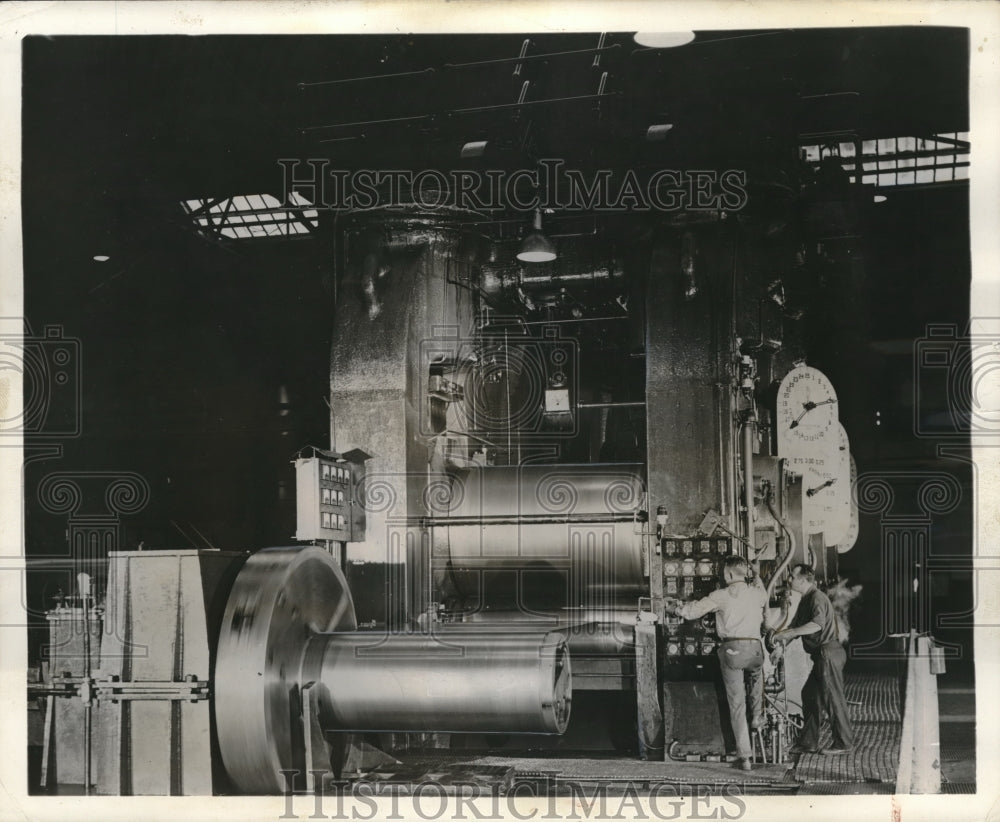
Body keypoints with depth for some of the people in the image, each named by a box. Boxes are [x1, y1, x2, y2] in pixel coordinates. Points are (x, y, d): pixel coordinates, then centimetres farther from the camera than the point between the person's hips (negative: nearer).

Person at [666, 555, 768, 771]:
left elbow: (692, 611, -1)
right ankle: (758, 717, 32)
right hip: (754, 647, 2)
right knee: (757, 673, 41)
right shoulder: (758, 593, 7)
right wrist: (756, 577, 48)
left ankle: (744, 756, 5)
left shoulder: (721, 596, -2)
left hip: (731, 649, -2)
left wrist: (673, 608, 17)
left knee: (737, 704, 6)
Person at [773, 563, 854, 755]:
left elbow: (818, 623, -30)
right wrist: (782, 641, 3)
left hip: (828, 652, -10)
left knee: (832, 697, -4)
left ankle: (843, 743, 4)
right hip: (821, 655, 10)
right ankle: (808, 743, 16)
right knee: (810, 696, 11)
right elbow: (796, 627, 20)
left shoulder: (817, 598, -14)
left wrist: (790, 633, -30)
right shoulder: (805, 601, 19)